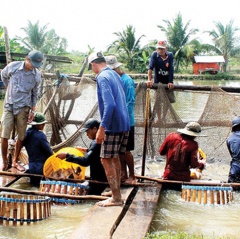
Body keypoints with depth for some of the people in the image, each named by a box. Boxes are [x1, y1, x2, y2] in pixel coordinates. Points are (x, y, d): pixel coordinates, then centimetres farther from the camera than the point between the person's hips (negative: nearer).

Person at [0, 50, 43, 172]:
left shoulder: (37, 75, -5)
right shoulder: (13, 66, -9)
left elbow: (35, 93, 6)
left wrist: (33, 110, 4)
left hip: (23, 108, 1)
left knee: (21, 137, 6)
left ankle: (15, 161, 23)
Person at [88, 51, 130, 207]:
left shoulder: (102, 77, -13)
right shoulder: (115, 75, 14)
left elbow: (109, 104, -25)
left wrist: (102, 128, -23)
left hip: (113, 125, -9)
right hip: (125, 124, 9)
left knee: (106, 160, -1)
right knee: (115, 158, 18)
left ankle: (116, 198, 3)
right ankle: (116, 191, 26)